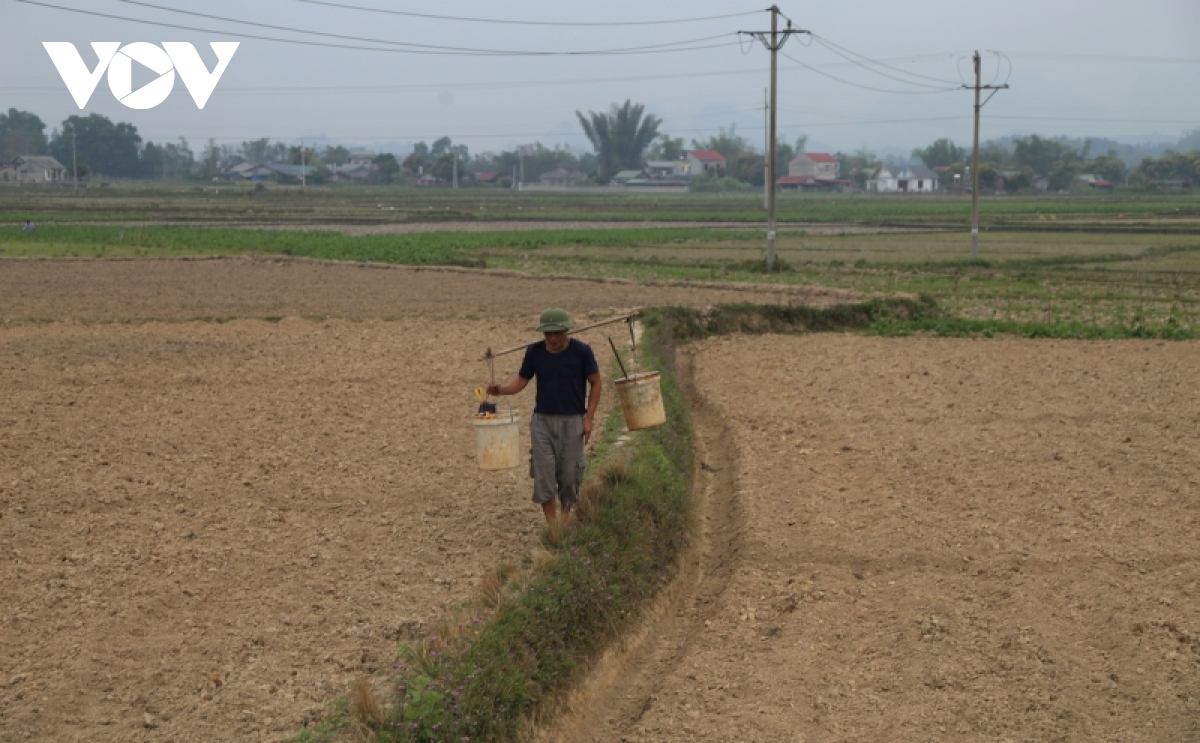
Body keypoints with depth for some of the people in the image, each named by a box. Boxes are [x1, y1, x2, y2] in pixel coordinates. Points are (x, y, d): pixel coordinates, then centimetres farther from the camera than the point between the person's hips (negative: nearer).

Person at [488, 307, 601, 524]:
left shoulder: (581, 351, -8)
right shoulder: (535, 352, -1)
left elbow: (595, 383, -1)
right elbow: (521, 380, 5)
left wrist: (589, 417, -6)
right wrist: (500, 389, -16)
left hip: (572, 421, -2)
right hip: (542, 420, 2)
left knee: (569, 474, 4)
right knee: (543, 474, -4)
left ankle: (566, 518, 24)